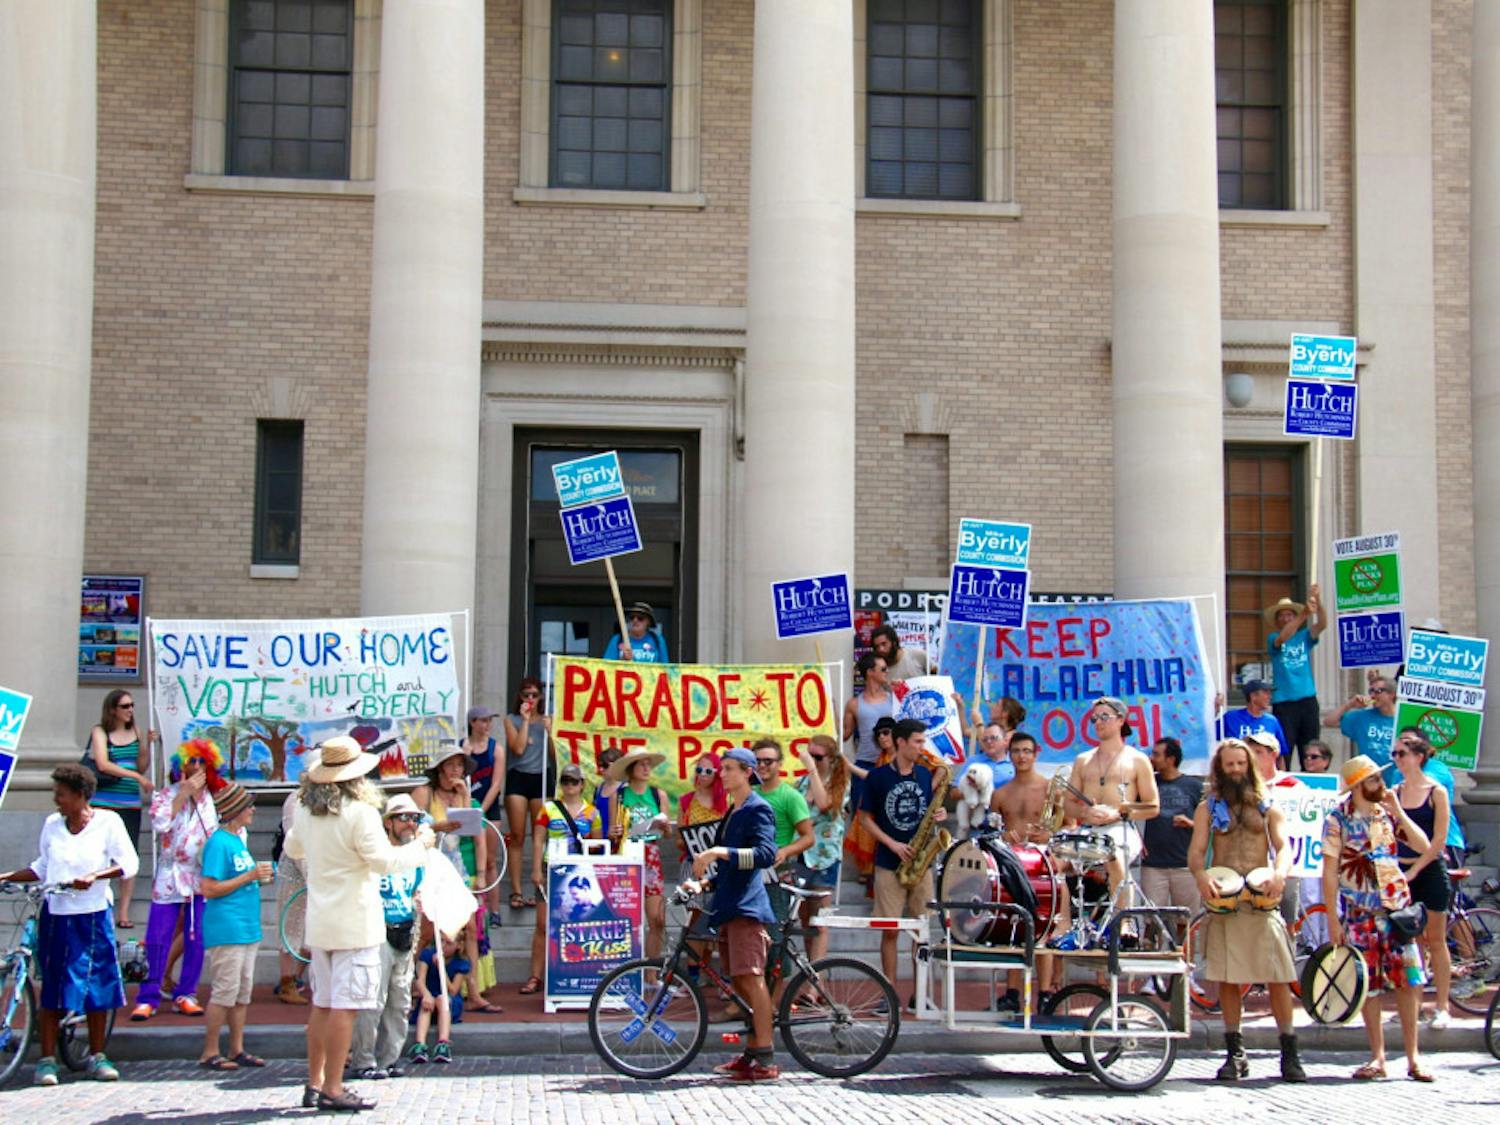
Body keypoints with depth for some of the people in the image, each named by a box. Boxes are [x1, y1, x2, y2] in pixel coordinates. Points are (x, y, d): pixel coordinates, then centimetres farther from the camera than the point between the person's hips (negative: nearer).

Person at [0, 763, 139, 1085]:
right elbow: (41, 868, 17)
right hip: (56, 914, 2)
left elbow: (129, 863, -6)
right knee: (52, 989, 1)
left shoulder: (107, 822, -3)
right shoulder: (52, 824, 7)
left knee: (97, 987, 4)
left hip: (93, 915, -2)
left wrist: (94, 877, -19)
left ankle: (97, 1057, 16)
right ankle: (47, 1060, 6)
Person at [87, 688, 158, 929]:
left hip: (131, 804, 4)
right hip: (103, 803, -4)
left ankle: (123, 912, 7)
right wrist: (137, 777, -19)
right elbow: (103, 765, -15)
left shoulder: (135, 731, 11)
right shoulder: (100, 732, -2)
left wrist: (149, 745, -2)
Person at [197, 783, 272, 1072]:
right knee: (224, 992, -5)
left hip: (247, 927, 9)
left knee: (243, 992, 11)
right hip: (226, 929, -9)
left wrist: (259, 878, 8)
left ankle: (237, 1050, 17)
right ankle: (210, 1052, 3)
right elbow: (210, 889, -18)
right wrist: (250, 876, -17)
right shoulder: (219, 843, -13)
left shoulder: (238, 839, 15)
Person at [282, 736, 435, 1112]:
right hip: (354, 924, -7)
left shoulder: (304, 811, 7)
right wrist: (420, 845, -4)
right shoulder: (359, 813, -16)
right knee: (344, 1006, -5)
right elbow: (384, 860, -18)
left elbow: (293, 848, 24)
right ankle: (332, 1089, -4)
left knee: (322, 1004, 15)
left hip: (319, 922, 8)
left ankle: (315, 1083, 20)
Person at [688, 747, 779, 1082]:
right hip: (729, 906, 10)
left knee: (751, 978, -13)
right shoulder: (733, 811, 22)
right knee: (739, 981, 10)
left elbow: (766, 854, -21)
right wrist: (704, 883, 16)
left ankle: (766, 1060, -15)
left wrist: (719, 852, -26)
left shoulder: (758, 809, -6)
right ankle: (753, 1051, 16)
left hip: (747, 905, -10)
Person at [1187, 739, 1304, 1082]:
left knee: (1279, 978, -5)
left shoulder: (1267, 807, 13)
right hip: (1223, 900, 1)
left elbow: (1283, 846, 0)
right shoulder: (1208, 808, 13)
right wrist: (1202, 876, -20)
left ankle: (1289, 1054, 1)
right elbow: (1196, 851, 3)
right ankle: (1235, 1054, 10)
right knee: (1227, 978, 2)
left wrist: (1279, 872, -23)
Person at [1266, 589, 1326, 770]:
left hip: (1308, 699, 3)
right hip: (1283, 702, -3)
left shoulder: (1304, 636, 11)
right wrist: (1303, 615, -34)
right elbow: (1282, 638, -19)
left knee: (1310, 752, 6)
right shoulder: (1273, 638, 4)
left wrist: (1318, 602, -27)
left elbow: (1321, 625, -7)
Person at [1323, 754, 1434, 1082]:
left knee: (1409, 981, -2)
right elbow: (1329, 871, -5)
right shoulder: (1337, 819, -4)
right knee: (1369, 986, 2)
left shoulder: (1387, 813, 6)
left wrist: (1398, 812, -7)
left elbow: (1423, 845, -2)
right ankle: (1377, 1057, 11)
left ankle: (1413, 1056, 5)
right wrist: (1332, 919, -9)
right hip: (1361, 912, -3)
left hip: (1397, 907, 3)